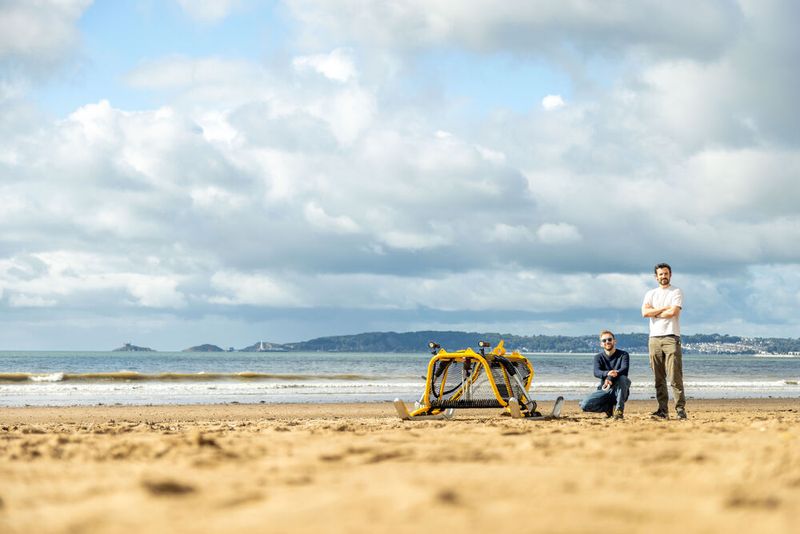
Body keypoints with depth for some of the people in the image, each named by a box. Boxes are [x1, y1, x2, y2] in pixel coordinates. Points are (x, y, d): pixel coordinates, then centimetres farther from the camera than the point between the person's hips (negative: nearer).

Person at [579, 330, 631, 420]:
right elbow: (596, 372, -17)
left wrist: (610, 378, -40)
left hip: (619, 391, -2)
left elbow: (624, 369, -22)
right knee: (584, 405, -22)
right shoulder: (598, 357, 3)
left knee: (622, 378, -36)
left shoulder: (623, 355, -2)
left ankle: (619, 409, -22)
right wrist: (607, 373, -42)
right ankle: (610, 408, 3)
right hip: (604, 390, 2)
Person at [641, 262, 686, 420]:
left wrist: (655, 313, 1)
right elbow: (644, 312, -1)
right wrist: (664, 308, -5)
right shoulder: (650, 294, 16)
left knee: (675, 376, -11)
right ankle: (663, 410, 4)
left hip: (671, 337, -4)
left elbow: (673, 312, -12)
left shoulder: (676, 292, 5)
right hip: (654, 338, 4)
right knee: (658, 378, 3)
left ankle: (680, 409, -12)